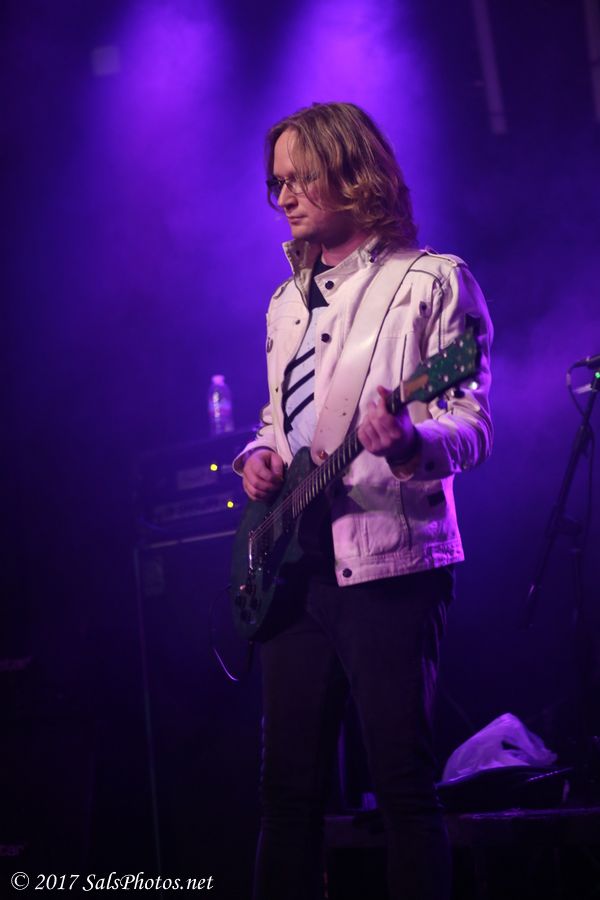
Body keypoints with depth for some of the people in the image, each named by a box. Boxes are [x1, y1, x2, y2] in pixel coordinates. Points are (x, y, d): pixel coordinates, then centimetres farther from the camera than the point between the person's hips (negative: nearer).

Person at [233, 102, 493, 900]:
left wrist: (409, 441, -30)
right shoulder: (288, 302, 20)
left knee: (404, 784, -6)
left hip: (388, 560, -6)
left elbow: (473, 427, -8)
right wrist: (258, 458, 4)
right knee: (290, 783, 9)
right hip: (292, 565, 7)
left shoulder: (431, 280, -2)